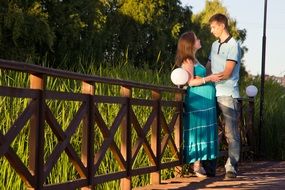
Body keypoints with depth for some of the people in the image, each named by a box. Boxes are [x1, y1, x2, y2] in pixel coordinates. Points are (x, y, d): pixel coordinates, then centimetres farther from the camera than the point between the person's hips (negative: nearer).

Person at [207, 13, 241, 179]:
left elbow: (227, 73, -13)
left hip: (228, 94, -7)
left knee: (231, 132, -7)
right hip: (213, 93, 7)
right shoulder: (215, 45, 19)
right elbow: (208, 66, 21)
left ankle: (232, 167, -8)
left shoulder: (233, 45, -5)